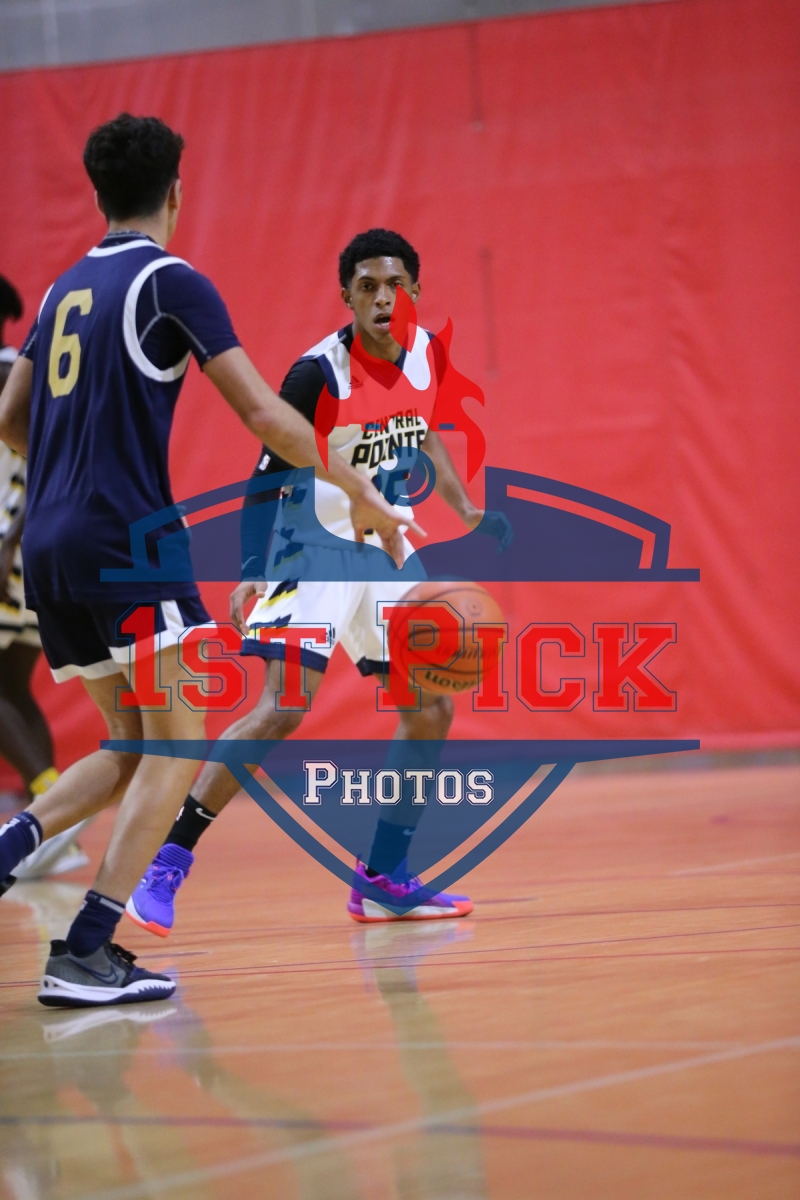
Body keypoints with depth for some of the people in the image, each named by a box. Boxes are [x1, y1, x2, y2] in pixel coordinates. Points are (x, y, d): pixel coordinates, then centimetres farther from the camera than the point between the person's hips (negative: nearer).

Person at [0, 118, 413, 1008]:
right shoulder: (169, 281, -5)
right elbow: (262, 413, -10)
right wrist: (361, 495, -2)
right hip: (126, 540, -8)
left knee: (133, 745, 17)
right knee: (176, 744, -3)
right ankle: (84, 957, -12)